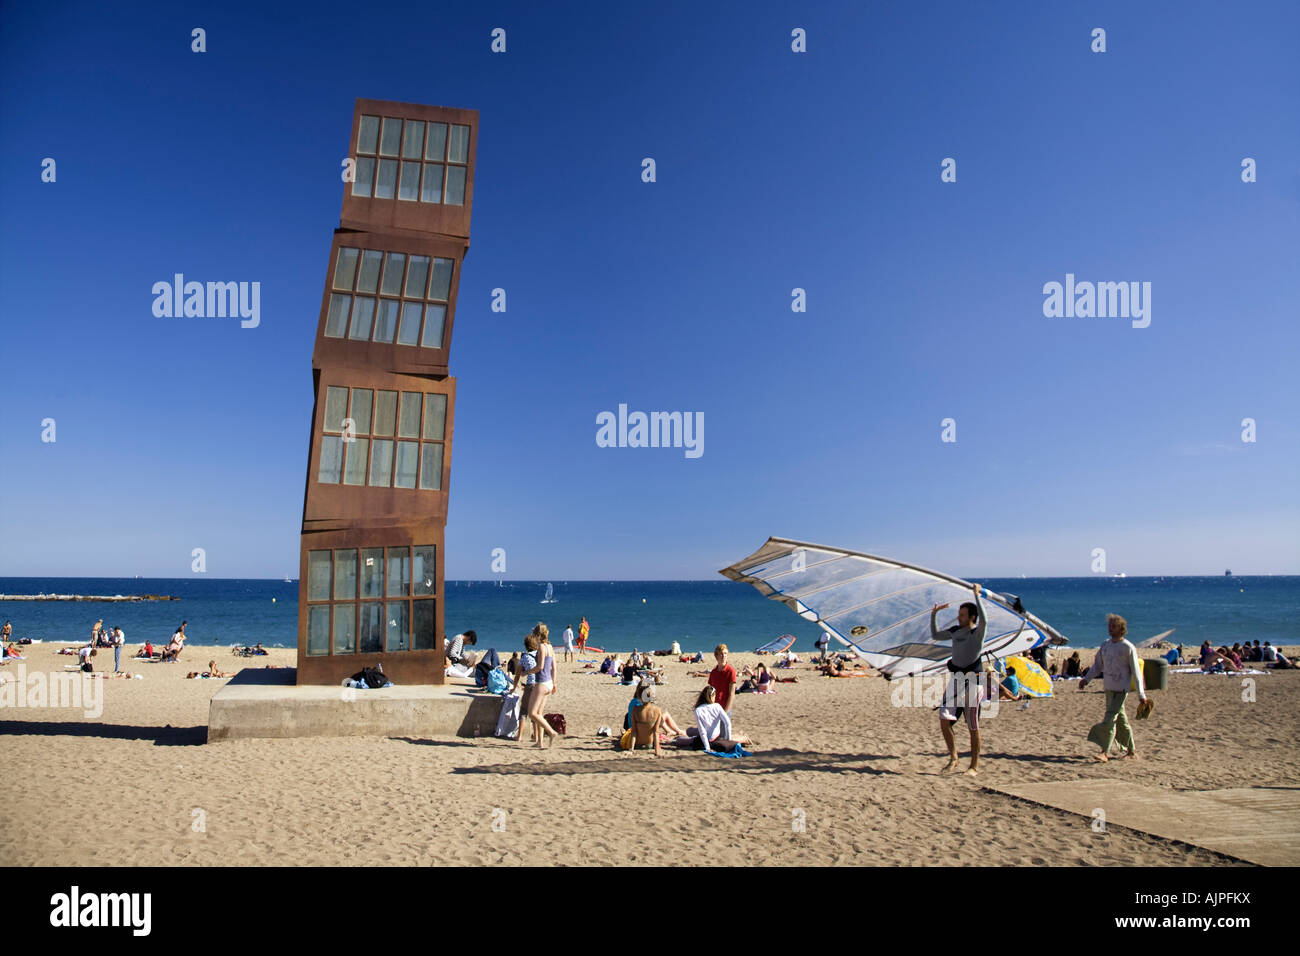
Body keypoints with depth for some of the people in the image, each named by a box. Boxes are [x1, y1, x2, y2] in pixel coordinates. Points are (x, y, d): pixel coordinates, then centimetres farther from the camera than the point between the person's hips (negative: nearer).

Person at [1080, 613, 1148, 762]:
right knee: (1120, 719, 15)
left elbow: (1136, 672, -7)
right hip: (1109, 688, 6)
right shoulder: (1105, 645, 10)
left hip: (1121, 689, -6)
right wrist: (1086, 678, 5)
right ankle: (1131, 749, 27)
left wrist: (1141, 694, -8)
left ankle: (1105, 752, -12)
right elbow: (1097, 666, 17)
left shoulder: (1128, 648, -8)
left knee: (1110, 719, -12)